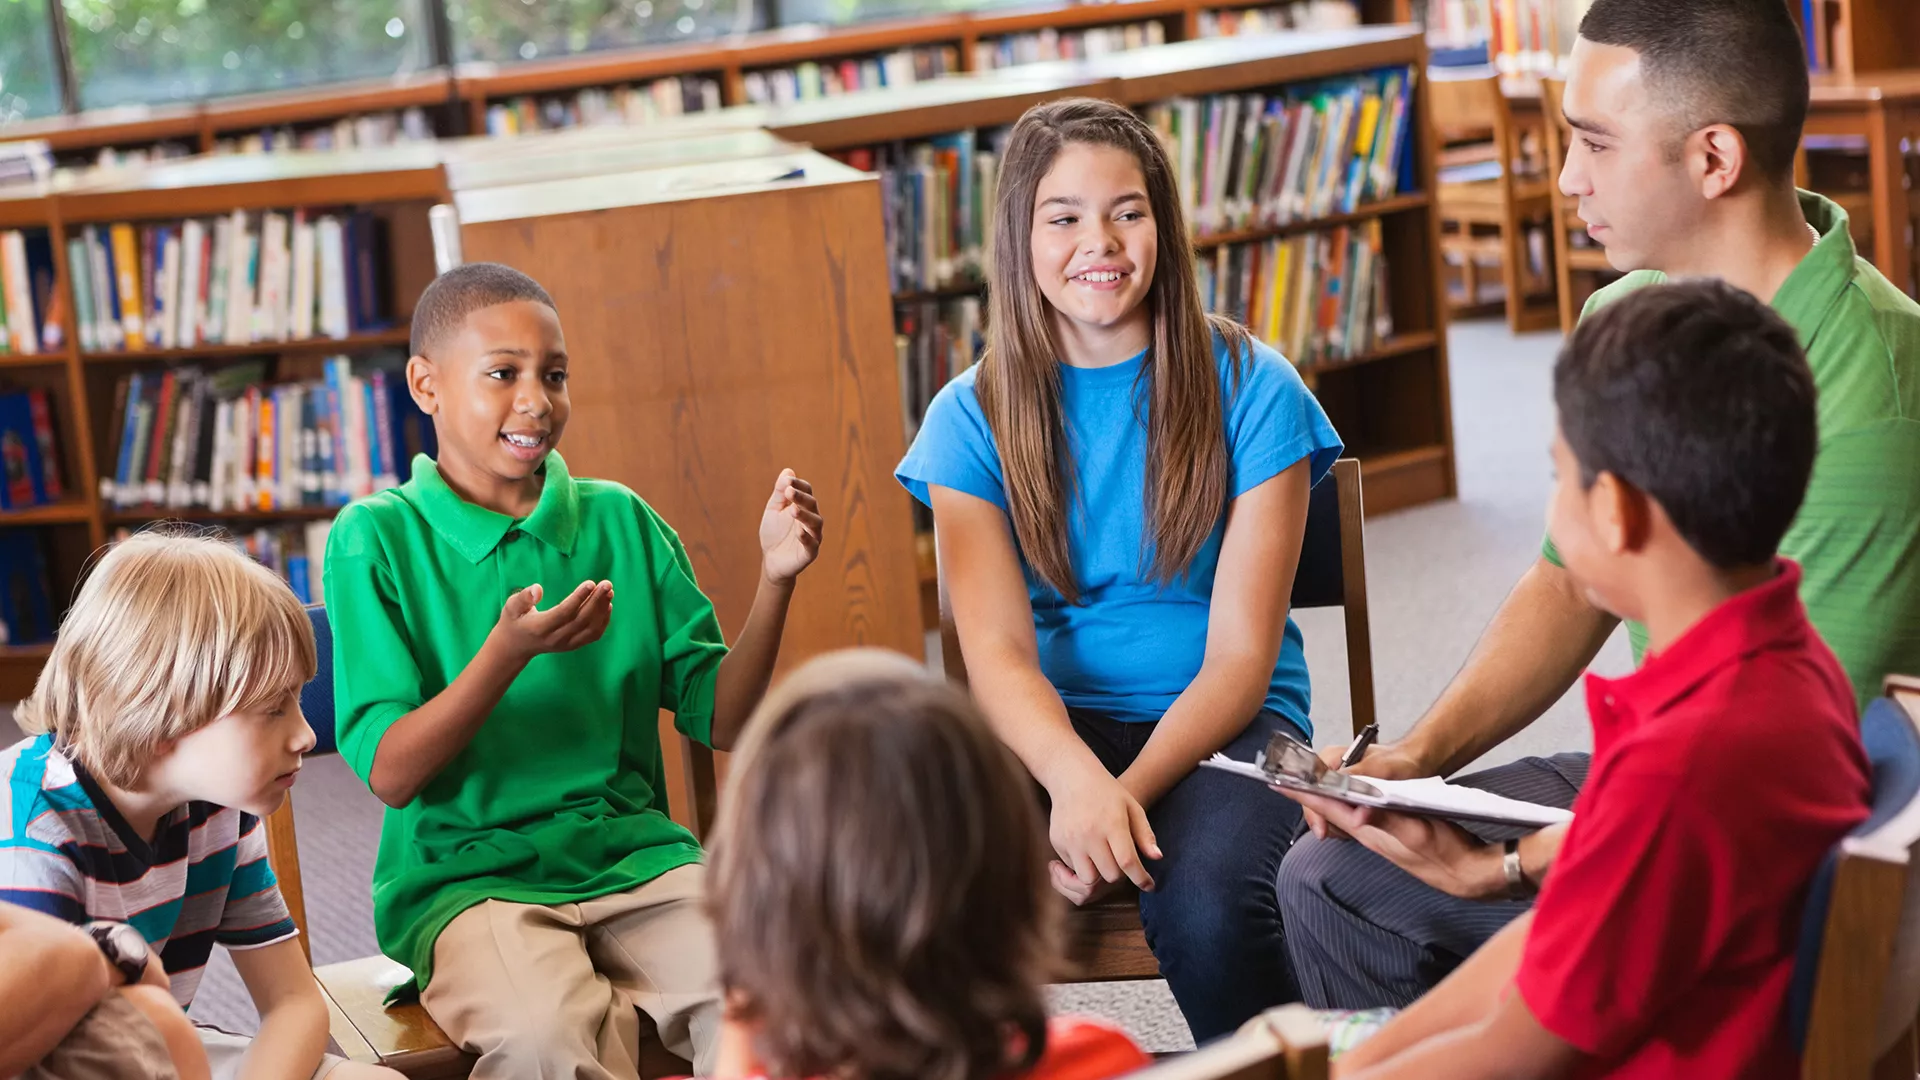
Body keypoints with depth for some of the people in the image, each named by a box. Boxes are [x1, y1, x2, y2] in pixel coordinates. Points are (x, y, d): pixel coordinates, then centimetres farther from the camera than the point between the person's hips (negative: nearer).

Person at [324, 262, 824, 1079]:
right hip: (465, 876, -3)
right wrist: (509, 652, -21)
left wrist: (775, 579, -6)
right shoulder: (376, 539, 0)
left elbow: (721, 721, 8)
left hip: (632, 853, 3)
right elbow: (389, 774, -7)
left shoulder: (622, 522, 10)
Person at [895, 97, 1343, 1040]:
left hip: (1217, 720, -1)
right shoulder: (973, 417, 3)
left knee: (1204, 905, -33)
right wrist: (1077, 780, -29)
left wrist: (1130, 789, -23)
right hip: (1051, 728, 1)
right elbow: (999, 654, -8)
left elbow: (1241, 654, -6)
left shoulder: (1250, 389, -1)